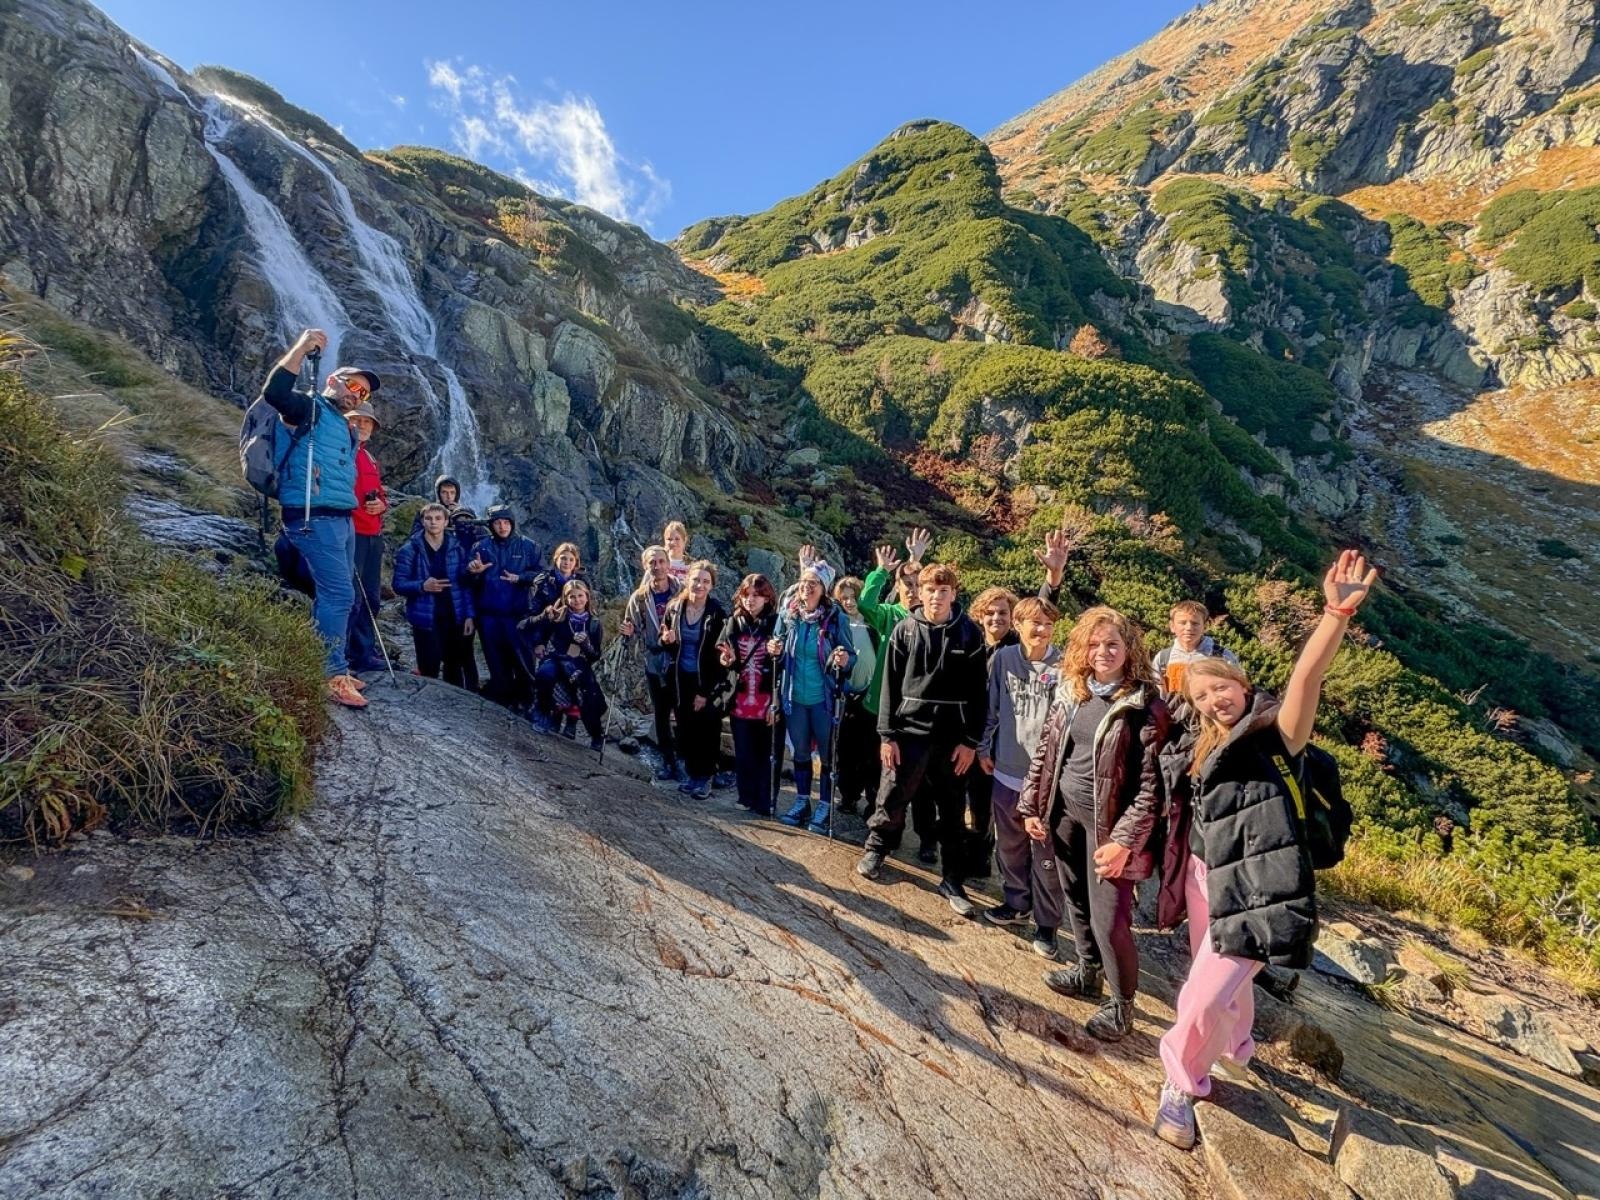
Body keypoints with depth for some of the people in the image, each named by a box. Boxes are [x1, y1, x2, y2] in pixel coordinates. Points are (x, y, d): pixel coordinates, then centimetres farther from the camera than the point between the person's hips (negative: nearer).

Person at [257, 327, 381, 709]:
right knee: (339, 593, -14)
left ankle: (332, 669, 20)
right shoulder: (309, 409, -1)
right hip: (314, 518, -9)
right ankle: (333, 675, -11)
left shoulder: (345, 429, 23)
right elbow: (274, 392, -22)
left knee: (336, 594, 12)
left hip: (341, 519, 9)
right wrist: (301, 348, -21)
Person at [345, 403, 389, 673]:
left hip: (374, 535, 9)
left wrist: (381, 504, 3)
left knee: (371, 598, 13)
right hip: (350, 533, -9)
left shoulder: (370, 459, 22)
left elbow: (382, 494, 24)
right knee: (352, 597, -10)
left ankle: (365, 653, 21)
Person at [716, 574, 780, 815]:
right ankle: (747, 798, 25)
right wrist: (727, 660, -7)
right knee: (743, 755, 11)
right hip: (740, 703, 4)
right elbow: (721, 657, 18)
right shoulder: (733, 623, 7)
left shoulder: (776, 624, -6)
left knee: (766, 755, 5)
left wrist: (776, 704, -12)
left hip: (767, 704, -4)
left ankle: (765, 803, 15)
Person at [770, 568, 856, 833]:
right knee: (800, 751, 17)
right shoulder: (787, 614, -3)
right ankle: (801, 802, 33)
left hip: (823, 698, -3)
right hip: (795, 697, 4)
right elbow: (779, 650, 11)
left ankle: (824, 807, 22)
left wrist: (844, 660, -28)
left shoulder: (835, 617, -12)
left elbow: (851, 657, -6)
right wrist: (773, 649, -11)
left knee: (828, 754, 7)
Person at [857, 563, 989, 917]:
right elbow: (891, 684, 0)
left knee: (952, 810, 9)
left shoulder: (969, 634, -1)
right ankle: (876, 848, 34)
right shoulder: (905, 630, 0)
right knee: (893, 797, 8)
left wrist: (971, 741, -3)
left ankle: (951, 879, 23)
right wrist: (887, 734, -5)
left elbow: (978, 691, 0)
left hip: (952, 737, 1)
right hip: (909, 731, 0)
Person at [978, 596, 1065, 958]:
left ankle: (1047, 922, 21)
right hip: (1007, 767, 4)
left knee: (1045, 849, 5)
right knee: (1010, 843, 17)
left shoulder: (1063, 665, -9)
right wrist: (983, 748, 9)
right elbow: (990, 706, 8)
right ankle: (1017, 903, 36)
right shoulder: (1003, 658, 0)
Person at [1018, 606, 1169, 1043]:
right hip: (1063, 812, 6)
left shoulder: (1145, 706, -14)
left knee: (1109, 919, -1)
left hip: (1106, 822, -5)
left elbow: (1151, 784, -15)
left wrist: (1124, 841, -20)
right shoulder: (1069, 691, 3)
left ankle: (1121, 1005, 22)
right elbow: (1044, 752, 9)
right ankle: (1088, 973, 42)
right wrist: (1031, 806, 6)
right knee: (1077, 901, 20)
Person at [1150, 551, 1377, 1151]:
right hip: (1204, 877, 6)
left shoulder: (1274, 735, -11)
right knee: (1221, 982, 26)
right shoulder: (1194, 749, 7)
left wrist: (1338, 612, -40)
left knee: (1205, 997, -8)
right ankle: (1235, 1046, 56)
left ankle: (1181, 1088, 16)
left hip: (1252, 888, -6)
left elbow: (1307, 677, -28)